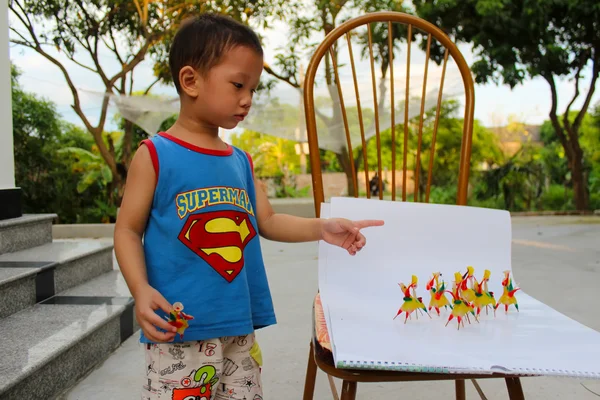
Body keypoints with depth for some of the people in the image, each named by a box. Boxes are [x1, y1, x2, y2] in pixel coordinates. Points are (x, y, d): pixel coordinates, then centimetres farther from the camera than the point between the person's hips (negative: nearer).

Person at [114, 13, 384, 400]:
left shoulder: (241, 161, 10)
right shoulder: (156, 154, -6)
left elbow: (268, 221, 11)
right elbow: (128, 229, -5)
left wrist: (321, 228, -3)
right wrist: (141, 290, -19)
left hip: (239, 324, 6)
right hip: (179, 326, -6)